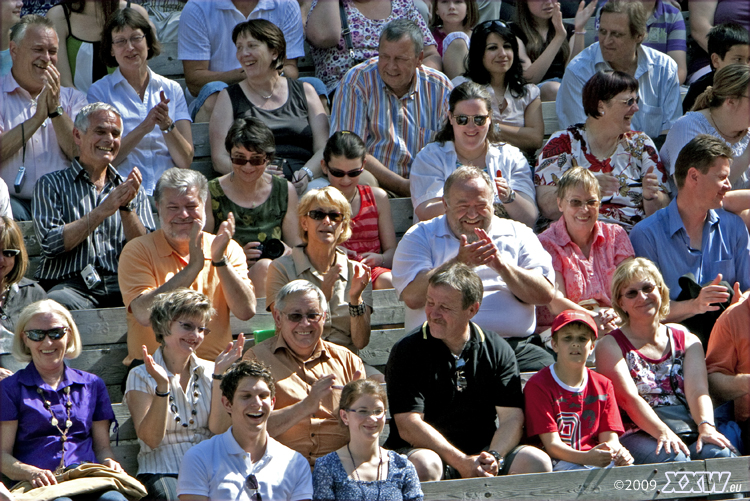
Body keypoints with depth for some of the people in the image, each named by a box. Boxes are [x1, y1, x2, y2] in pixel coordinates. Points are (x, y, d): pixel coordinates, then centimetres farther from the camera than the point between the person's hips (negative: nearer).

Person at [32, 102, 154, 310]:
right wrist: (104, 210, -7)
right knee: (57, 302, -39)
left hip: (121, 287, 2)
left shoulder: (133, 190, 21)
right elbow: (51, 244, -4)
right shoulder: (51, 185, 12)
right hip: (71, 284, -2)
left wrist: (127, 206, -6)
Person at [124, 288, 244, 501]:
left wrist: (219, 374, -4)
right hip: (163, 472, -3)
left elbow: (219, 430, 0)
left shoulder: (207, 371, 14)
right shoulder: (141, 377, 5)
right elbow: (151, 439, -7)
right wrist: (162, 386, -17)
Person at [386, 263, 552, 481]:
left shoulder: (498, 350, 7)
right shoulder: (407, 350, -3)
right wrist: (462, 463, -22)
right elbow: (408, 426, -12)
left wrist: (493, 457, -21)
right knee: (425, 465, -38)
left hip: (481, 454, 3)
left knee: (537, 462, -23)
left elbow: (511, 418, 1)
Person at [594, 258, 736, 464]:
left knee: (718, 454, -32)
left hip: (688, 431, 3)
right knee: (674, 459, -37)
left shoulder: (687, 340, 19)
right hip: (637, 435, -3)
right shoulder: (610, 345, 7)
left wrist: (706, 426, -22)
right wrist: (663, 432, -27)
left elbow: (697, 389, 1)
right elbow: (629, 398, -9)